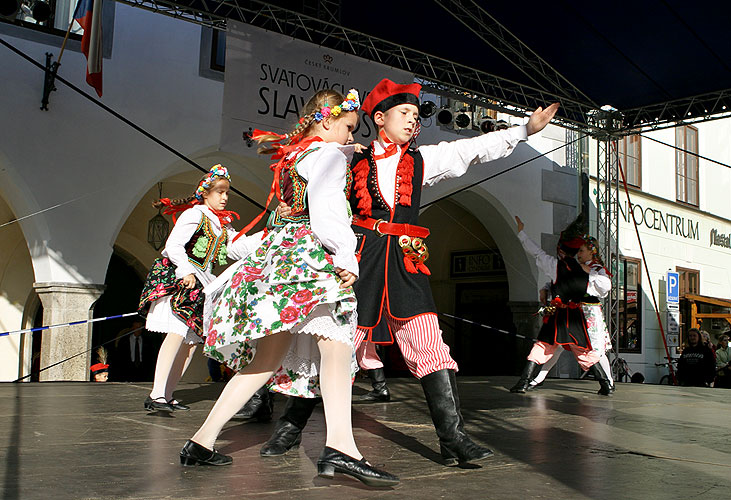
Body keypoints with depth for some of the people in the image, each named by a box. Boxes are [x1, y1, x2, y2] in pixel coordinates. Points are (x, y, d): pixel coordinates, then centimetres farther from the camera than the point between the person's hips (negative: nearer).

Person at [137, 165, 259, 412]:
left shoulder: (222, 223, 19)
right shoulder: (194, 214, -6)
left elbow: (237, 248, 13)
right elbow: (173, 246, -14)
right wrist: (186, 272, -21)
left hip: (198, 283, 9)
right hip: (174, 279, -9)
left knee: (192, 339, 3)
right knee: (177, 332, -20)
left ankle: (166, 395, 6)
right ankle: (156, 395, -23)